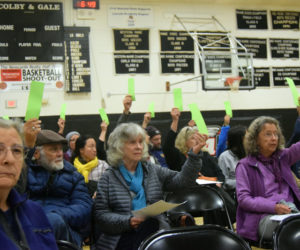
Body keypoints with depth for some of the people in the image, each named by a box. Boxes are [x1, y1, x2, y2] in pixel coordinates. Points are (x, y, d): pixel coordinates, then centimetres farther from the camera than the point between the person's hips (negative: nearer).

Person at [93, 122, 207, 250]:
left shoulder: (153, 171, 13)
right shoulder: (108, 178, 4)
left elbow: (181, 179, -1)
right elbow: (101, 214, 0)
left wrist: (194, 153, -15)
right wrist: (127, 221, -15)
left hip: (155, 236, 2)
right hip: (123, 239, -2)